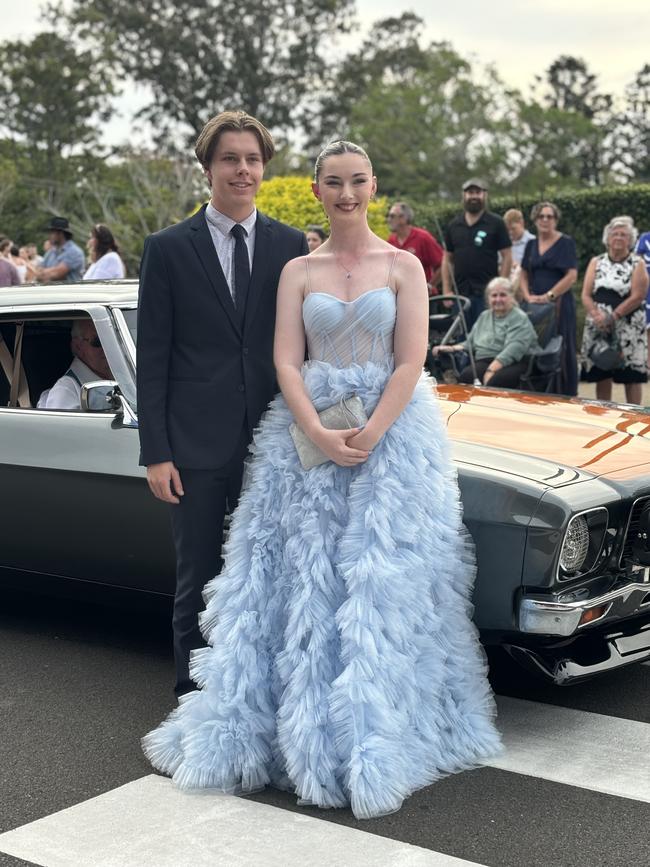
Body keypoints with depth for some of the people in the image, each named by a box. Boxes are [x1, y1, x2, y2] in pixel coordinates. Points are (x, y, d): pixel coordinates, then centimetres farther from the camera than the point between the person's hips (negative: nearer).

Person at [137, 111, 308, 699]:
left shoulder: (291, 246, 6)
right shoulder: (169, 249, 0)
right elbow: (151, 359, -1)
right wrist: (156, 452, -7)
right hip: (198, 446, -2)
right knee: (198, 583, 7)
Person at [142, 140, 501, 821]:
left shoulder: (403, 266, 3)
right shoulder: (298, 271, 8)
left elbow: (410, 363, -4)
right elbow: (285, 362, 0)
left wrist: (370, 433, -17)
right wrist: (320, 435, -15)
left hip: (391, 428, -1)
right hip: (307, 432, 2)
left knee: (381, 579, -3)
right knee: (301, 578, 2)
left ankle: (373, 738, 8)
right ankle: (300, 726, 15)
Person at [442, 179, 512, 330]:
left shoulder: (496, 224, 1)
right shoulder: (454, 226, 12)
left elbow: (507, 257, -1)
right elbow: (447, 259, 14)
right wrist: (446, 290, 5)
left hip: (486, 291, -4)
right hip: (460, 291, 4)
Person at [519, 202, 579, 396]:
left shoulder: (566, 243, -1)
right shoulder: (531, 244, 15)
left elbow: (572, 276, -9)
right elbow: (523, 275, 15)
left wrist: (549, 296, -15)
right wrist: (528, 296, -2)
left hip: (559, 304, -5)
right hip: (534, 305, 5)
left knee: (561, 351, -4)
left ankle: (566, 396, 1)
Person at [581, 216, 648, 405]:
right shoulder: (596, 262, 10)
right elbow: (586, 295, 3)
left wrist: (612, 316, -16)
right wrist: (597, 315, -15)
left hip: (628, 327, -3)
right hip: (599, 326, 3)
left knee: (631, 375, -4)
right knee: (601, 374, 3)